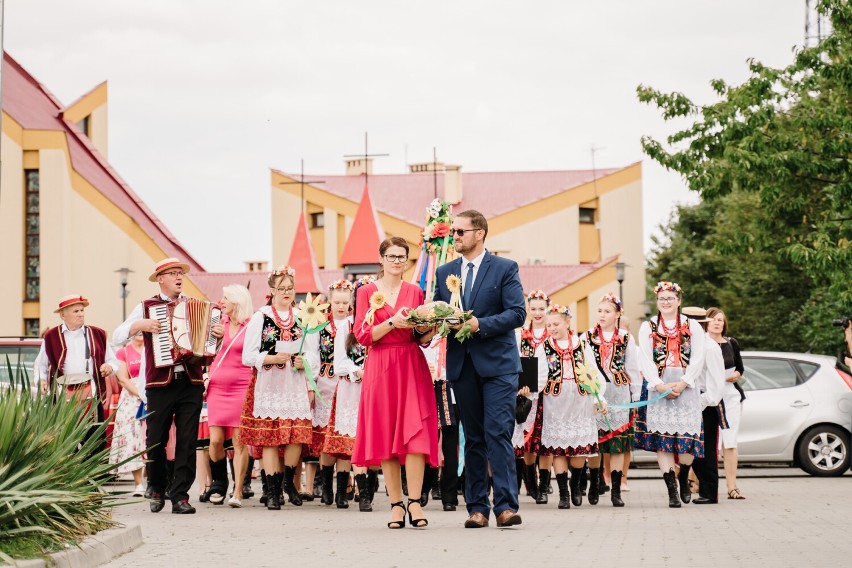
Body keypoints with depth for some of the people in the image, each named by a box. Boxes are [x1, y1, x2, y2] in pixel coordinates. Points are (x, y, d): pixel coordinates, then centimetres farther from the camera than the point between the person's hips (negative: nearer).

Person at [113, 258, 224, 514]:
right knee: (156, 442, 3)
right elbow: (117, 338, 4)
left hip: (191, 384, 1)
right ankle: (157, 490, 24)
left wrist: (218, 334, -4)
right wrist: (140, 325, -11)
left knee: (187, 442, -4)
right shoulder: (146, 308, 8)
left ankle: (180, 496, -1)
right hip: (160, 385, -1)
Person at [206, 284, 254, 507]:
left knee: (239, 440, -6)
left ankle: (238, 491, -4)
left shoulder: (251, 326, -1)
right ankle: (218, 483, 21)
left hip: (241, 387, -4)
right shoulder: (220, 322, 11)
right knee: (215, 440, -1)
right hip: (217, 387, 4)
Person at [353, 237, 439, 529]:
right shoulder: (367, 292, 5)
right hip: (380, 367, -1)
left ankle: (414, 502, -9)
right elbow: (363, 336, -3)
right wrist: (393, 322, -15)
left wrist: (431, 329, -9)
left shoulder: (415, 292, 12)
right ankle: (396, 504, 4)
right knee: (385, 436, -1)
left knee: (415, 431, -10)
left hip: (413, 366, 1)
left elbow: (422, 340, 13)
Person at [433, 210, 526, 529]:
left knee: (499, 433, -12)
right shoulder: (444, 272, 15)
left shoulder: (505, 269, 1)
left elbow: (517, 313, -8)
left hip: (498, 363, -4)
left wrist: (480, 325, -19)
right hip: (461, 365, 4)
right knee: (473, 439, 7)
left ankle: (506, 506, -14)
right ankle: (477, 508, 10)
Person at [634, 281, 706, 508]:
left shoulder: (693, 327, 9)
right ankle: (671, 490, -5)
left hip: (685, 386, 0)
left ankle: (684, 479, 17)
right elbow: (646, 360, 1)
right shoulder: (647, 327, 10)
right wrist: (660, 386, -12)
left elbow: (697, 360, 1)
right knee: (662, 438, -7)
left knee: (687, 435, -8)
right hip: (656, 387, 0)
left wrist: (681, 384, -11)